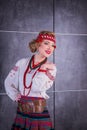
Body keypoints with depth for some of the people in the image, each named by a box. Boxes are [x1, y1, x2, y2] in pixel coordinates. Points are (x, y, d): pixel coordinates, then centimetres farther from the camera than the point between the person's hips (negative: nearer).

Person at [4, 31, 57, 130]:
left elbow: (38, 87, -17)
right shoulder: (22, 63, 2)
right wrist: (14, 95, -1)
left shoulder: (51, 67, -4)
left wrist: (43, 68, -18)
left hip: (39, 113, -2)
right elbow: (8, 81, 10)